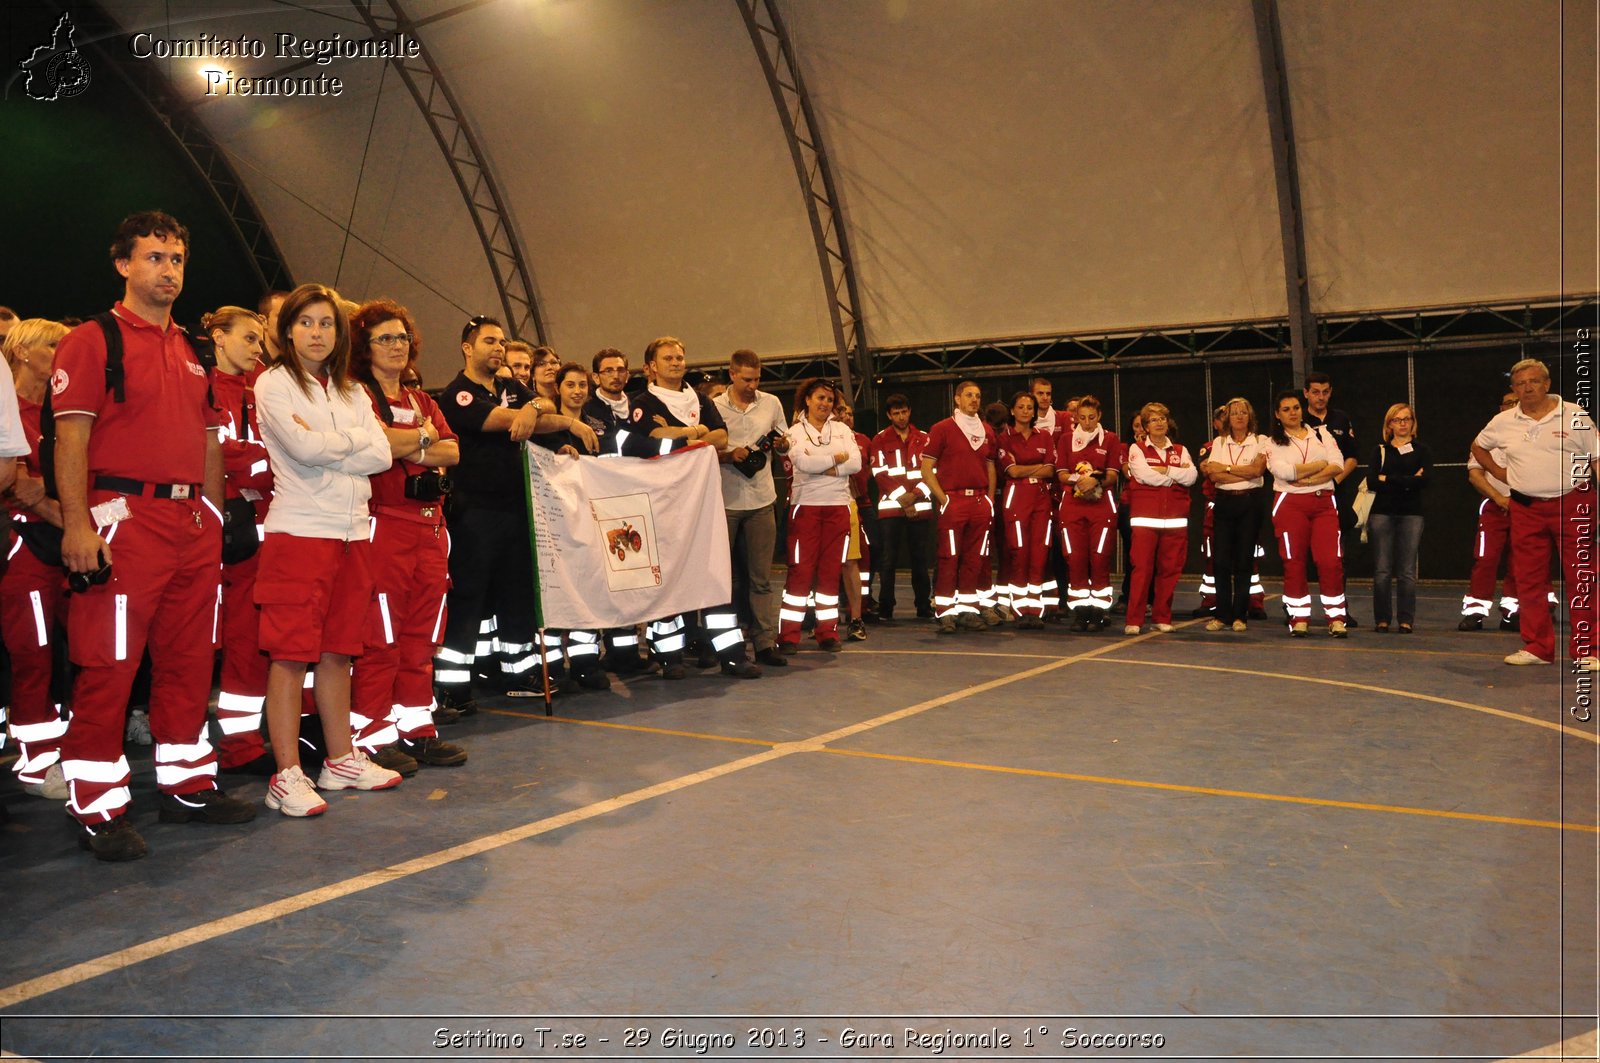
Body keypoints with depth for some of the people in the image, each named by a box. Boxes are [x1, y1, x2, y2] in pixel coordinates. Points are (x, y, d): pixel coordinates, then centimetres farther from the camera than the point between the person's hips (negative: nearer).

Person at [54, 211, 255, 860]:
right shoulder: (93, 340, -2)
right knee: (108, 666, -4)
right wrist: (77, 524, -19)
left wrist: (214, 516, 16)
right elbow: (70, 438, -10)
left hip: (194, 522, 7)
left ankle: (188, 786, 23)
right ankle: (99, 811, 5)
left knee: (189, 660, 12)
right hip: (126, 516, -7)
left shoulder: (193, 351, 19)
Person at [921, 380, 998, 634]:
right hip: (953, 501, -5)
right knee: (949, 558, -5)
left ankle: (969, 609, 14)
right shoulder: (942, 429, 0)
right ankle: (946, 613, -2)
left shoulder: (986, 430, 15)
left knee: (975, 558, 6)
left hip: (980, 501, 5)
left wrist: (990, 499, 11)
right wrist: (942, 498, -10)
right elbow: (926, 469, -2)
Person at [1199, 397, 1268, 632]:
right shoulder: (1218, 443, 9)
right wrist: (1246, 474, -10)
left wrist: (1226, 468, -8)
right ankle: (1222, 614, 5)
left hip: (1250, 503, -2)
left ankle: (1239, 615, 8)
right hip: (1224, 502, 2)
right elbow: (1214, 476, -4)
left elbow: (1257, 469, -13)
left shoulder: (1260, 442, 4)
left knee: (1244, 560, 1)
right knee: (1221, 560, -2)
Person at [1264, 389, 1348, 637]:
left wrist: (1307, 479, -12)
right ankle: (1299, 619, 8)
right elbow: (1284, 472, -11)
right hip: (1290, 504, -1)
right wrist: (1321, 464, -5)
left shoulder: (1321, 434, 13)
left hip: (1324, 503, 1)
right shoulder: (1273, 443, 7)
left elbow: (1338, 465, -1)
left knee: (1331, 561, -8)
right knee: (1294, 563, -1)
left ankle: (1336, 618, 0)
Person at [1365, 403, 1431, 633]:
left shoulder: (1421, 450, 9)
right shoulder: (1380, 451, 11)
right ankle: (1382, 619, 5)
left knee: (1407, 571, -3)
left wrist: (1388, 480, -7)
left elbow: (1425, 480, -9)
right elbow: (1371, 482, -4)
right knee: (1382, 571, -2)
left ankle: (1406, 620, 4)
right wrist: (1408, 481, -7)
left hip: (1411, 514, -1)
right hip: (1382, 513, 1)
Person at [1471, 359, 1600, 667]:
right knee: (1529, 580, 5)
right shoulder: (1503, 422, 7)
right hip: (1526, 510, 3)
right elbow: (1478, 447, 25)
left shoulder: (1574, 415, -1)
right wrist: (1499, 472, 10)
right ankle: (1538, 648, 14)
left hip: (1573, 504, -3)